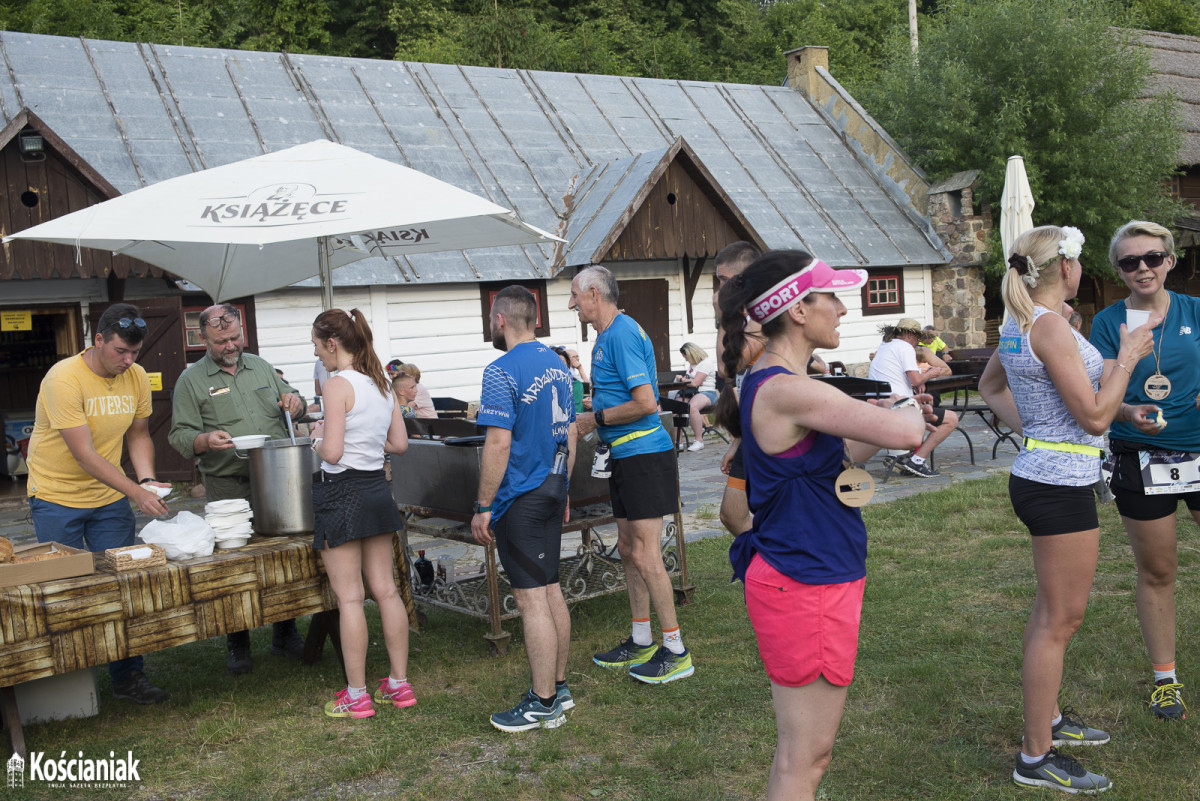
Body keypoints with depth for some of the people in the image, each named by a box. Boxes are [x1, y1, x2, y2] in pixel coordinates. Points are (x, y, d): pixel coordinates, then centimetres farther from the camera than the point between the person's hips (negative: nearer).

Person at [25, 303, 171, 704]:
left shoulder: (136, 378, -3)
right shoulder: (64, 378, -22)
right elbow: (85, 454, -25)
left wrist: (147, 479, -9)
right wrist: (137, 493, -29)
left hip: (110, 496, 5)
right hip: (57, 497, -5)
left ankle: (128, 676, 12)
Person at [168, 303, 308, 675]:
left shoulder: (261, 366, 15)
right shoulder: (192, 380, 3)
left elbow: (291, 405, 24)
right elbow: (180, 435, -1)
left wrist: (294, 402, 0)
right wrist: (205, 440, -22)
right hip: (229, 487, -3)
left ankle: (285, 634, 22)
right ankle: (237, 644, 13)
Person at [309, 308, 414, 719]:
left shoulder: (338, 385, -15)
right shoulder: (382, 383, 8)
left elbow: (332, 452, -19)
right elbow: (399, 443, 11)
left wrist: (318, 438, 1)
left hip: (343, 492, -7)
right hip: (377, 489, 7)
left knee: (349, 597, 0)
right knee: (386, 591, 11)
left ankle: (356, 696, 7)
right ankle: (399, 684, 18)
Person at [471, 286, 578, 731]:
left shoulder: (502, 372, -16)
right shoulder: (557, 364, 11)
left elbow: (498, 444, -20)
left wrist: (483, 506, -14)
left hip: (521, 498, -9)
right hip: (553, 489, 9)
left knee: (531, 597, -4)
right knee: (551, 588, 16)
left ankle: (543, 704, 2)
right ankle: (558, 687, 25)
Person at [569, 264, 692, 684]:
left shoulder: (622, 334, -16)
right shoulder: (609, 335, 16)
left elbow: (645, 403, -23)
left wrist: (596, 419, -12)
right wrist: (588, 414, 12)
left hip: (644, 455, -10)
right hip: (627, 456, 10)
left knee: (645, 555, -8)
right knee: (629, 550, 14)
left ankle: (676, 652, 1)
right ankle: (641, 643, 24)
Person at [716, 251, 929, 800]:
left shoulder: (771, 384, 9)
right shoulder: (785, 391, -23)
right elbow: (904, 433, -27)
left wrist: (902, 414, 13)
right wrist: (910, 410, -3)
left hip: (811, 575, 10)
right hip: (805, 586, -10)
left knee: (808, 750, 21)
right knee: (804, 756, 2)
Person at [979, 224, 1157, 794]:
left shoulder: (1019, 323, 10)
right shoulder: (1050, 325, -19)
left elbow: (989, 385, 28)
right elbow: (1094, 416, -20)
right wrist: (1127, 357, -8)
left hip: (1042, 476, 10)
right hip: (1061, 484, -10)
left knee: (1055, 612, 22)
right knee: (1059, 620, -3)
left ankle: (1048, 719, 36)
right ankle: (1037, 758, 6)